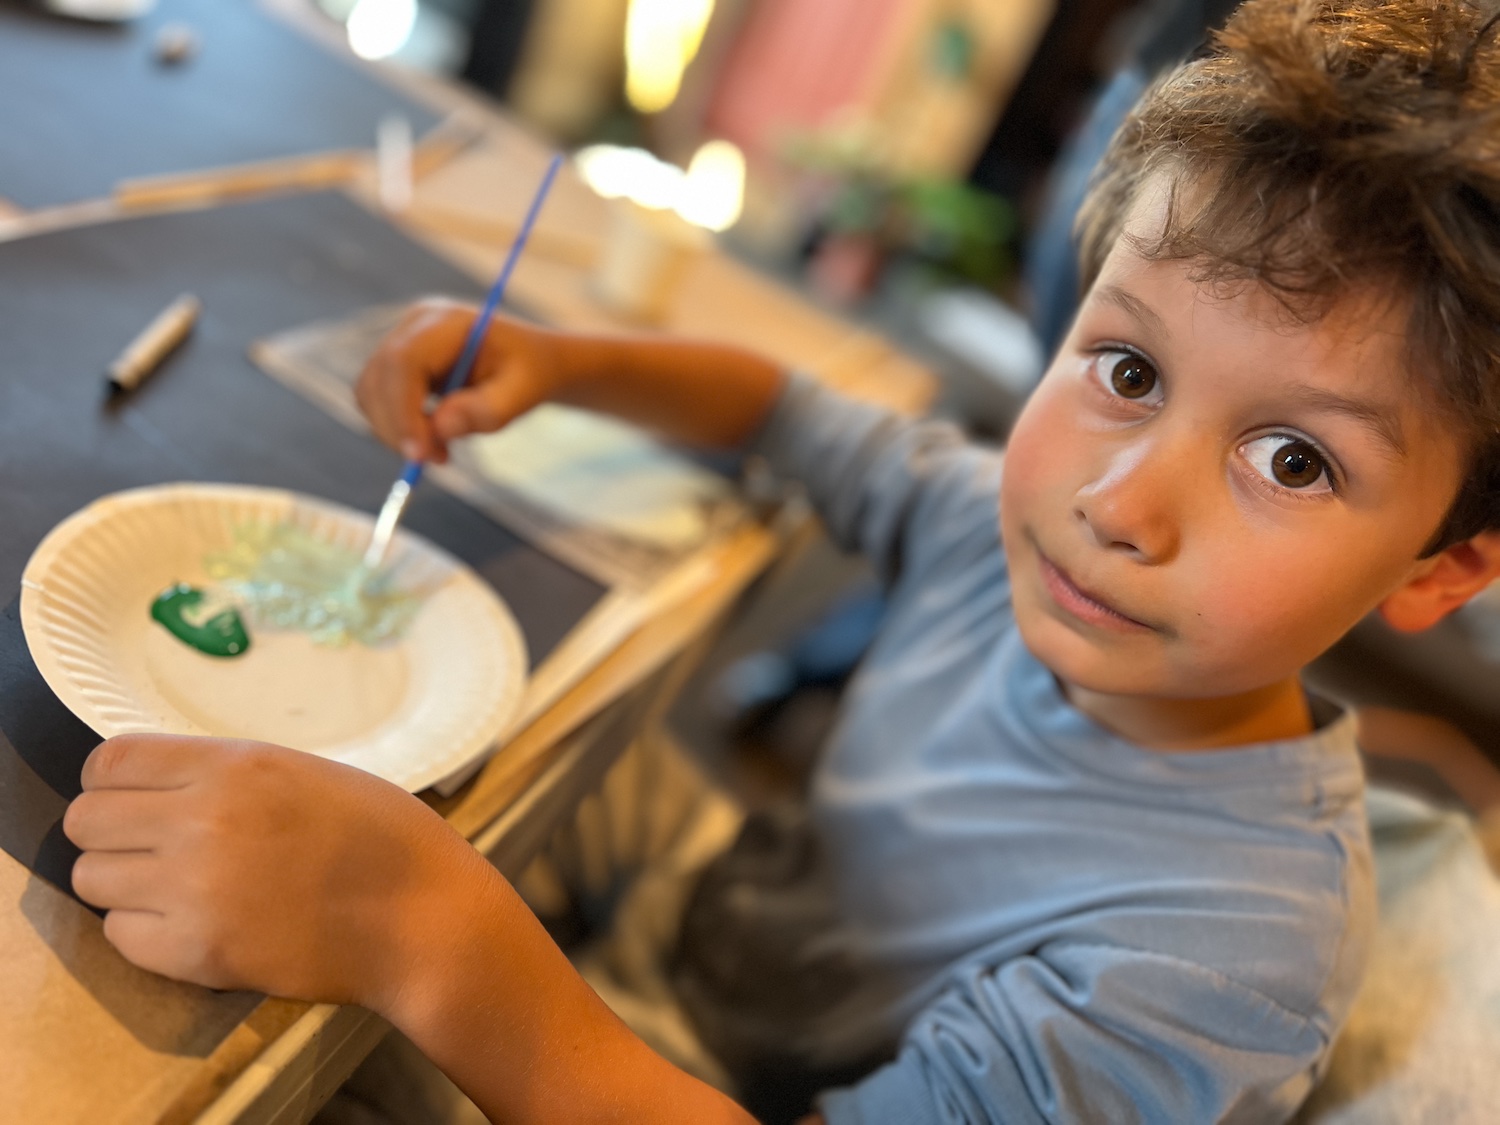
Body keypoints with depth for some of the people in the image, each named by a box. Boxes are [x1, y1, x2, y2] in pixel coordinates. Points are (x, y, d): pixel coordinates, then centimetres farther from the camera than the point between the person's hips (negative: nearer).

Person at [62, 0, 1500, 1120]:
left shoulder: (1233, 955, -33)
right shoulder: (1013, 528, -17)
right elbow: (777, 405, 1)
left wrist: (434, 947, -48)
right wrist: (557, 364, -17)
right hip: (687, 923, 5)